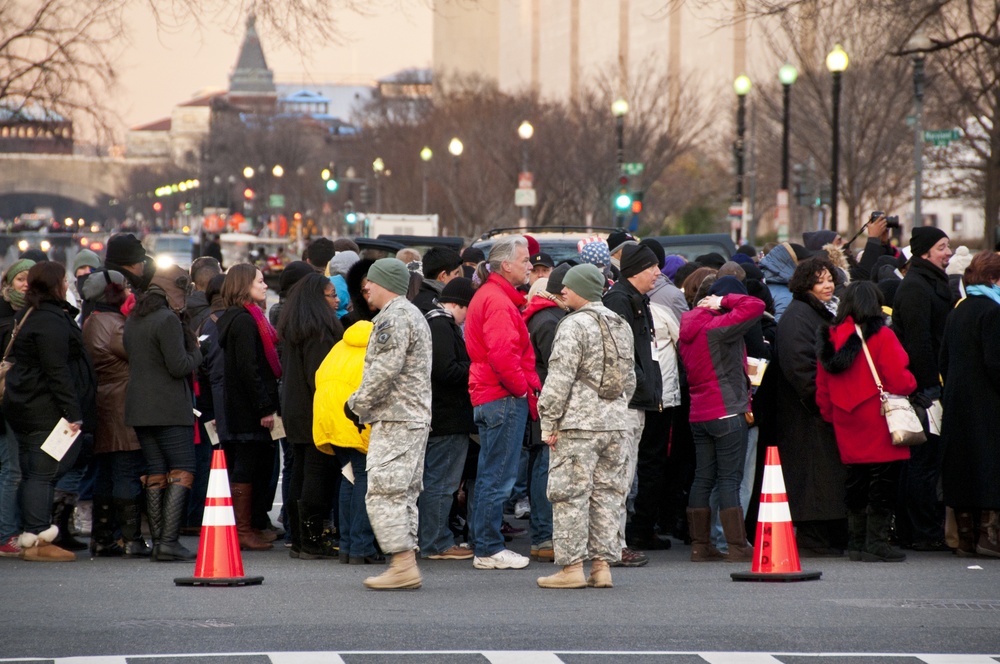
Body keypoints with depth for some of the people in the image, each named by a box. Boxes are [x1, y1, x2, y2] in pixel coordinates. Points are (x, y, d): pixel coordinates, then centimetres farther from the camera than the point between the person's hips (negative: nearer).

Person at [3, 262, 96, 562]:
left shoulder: (27, 315, 16)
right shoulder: (51, 321, -16)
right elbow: (57, 371, -21)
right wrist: (72, 412, -21)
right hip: (45, 410, -10)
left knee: (32, 474, 12)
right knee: (44, 472, -9)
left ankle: (30, 538, 14)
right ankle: (36, 540, -10)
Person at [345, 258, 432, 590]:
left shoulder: (393, 318, -13)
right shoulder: (413, 314, 21)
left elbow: (385, 370, -21)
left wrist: (357, 403, -9)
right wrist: (363, 405, 20)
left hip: (395, 422, -11)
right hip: (416, 419, 11)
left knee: (384, 493, -11)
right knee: (404, 494, 12)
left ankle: (403, 566, -15)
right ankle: (407, 566, 12)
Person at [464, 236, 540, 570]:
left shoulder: (490, 296, 19)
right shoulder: (497, 301, -15)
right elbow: (502, 354, -24)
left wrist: (527, 387, 15)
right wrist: (523, 389, -13)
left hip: (489, 397, 11)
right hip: (503, 398, -11)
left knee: (491, 476, 14)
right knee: (499, 477, -6)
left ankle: (485, 546, 19)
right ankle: (489, 550, -3)